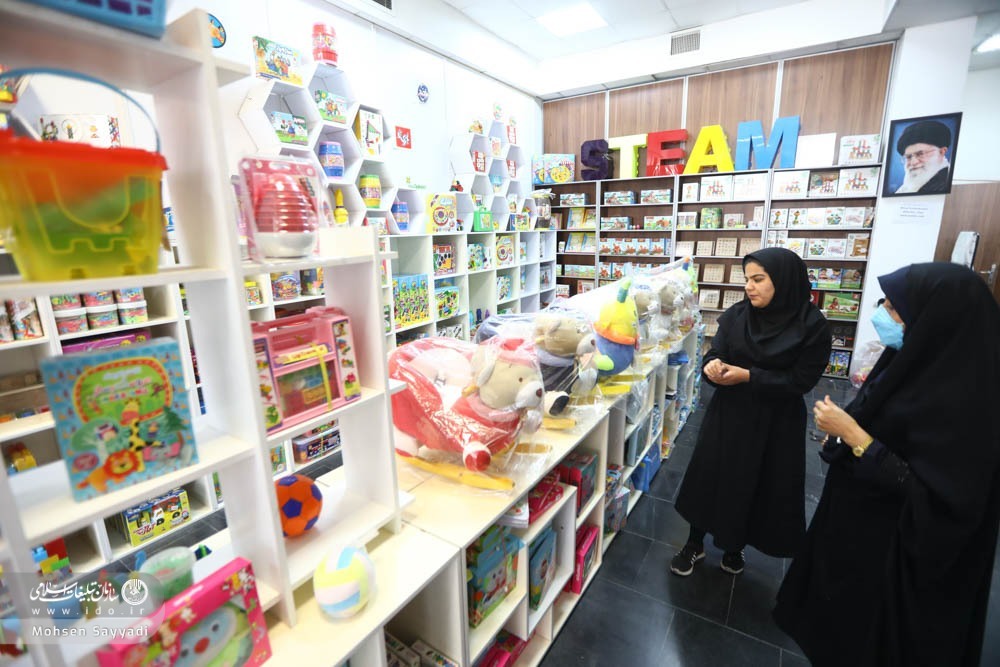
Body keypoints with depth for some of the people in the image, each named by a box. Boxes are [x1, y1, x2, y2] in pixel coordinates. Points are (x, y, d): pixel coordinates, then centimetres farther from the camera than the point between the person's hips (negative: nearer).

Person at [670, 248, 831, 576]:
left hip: (776, 422, -2)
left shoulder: (812, 324, -12)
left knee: (758, 485, 12)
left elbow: (800, 380, -13)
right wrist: (712, 365, -27)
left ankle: (736, 545, 40)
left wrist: (747, 376, -22)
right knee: (708, 475, 8)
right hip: (728, 413, 2)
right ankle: (694, 544, 29)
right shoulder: (736, 315, -4)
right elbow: (715, 354, -4)